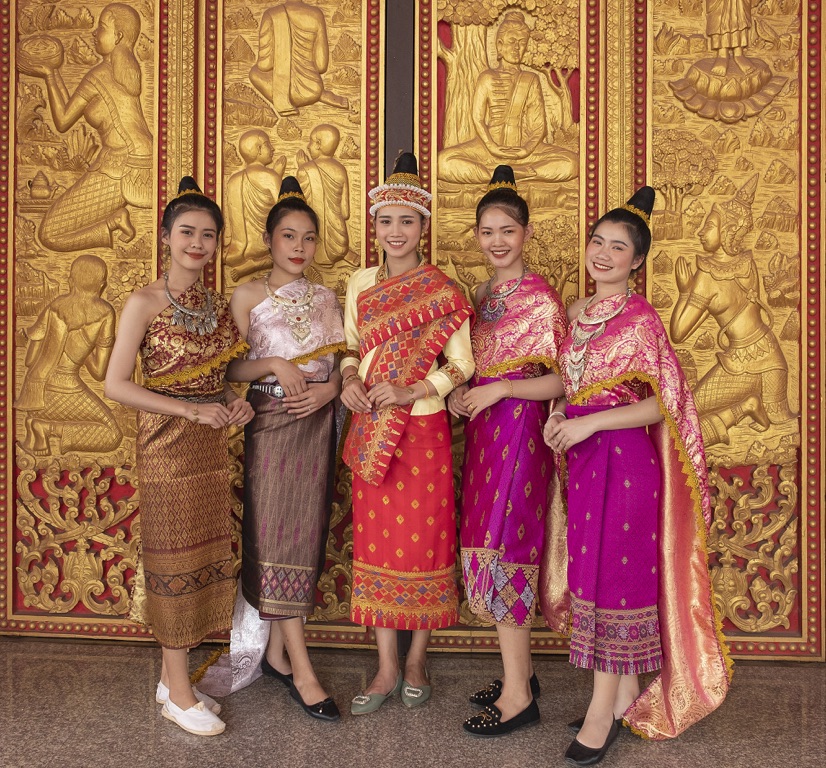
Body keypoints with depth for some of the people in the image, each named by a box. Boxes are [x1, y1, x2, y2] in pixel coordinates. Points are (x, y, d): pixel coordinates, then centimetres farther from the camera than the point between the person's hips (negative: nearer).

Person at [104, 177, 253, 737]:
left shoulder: (218, 305, 9)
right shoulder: (145, 303, -9)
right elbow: (117, 385, -13)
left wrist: (234, 402, -3)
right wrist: (191, 410, -18)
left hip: (211, 443, 6)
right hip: (167, 443, -6)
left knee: (204, 556, 11)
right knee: (174, 558, 2)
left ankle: (173, 677, 27)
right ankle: (179, 693, 16)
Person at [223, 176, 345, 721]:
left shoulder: (327, 299, 10)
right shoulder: (249, 296, 1)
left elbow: (343, 364, 11)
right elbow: (231, 368, -1)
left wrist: (330, 389, -9)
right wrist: (273, 365, -18)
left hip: (317, 425, 4)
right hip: (269, 425, -3)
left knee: (304, 534, 6)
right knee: (276, 536, -5)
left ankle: (277, 651, 20)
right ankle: (303, 671, 1)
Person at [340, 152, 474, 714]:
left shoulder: (443, 290, -5)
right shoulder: (362, 283, 8)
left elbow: (462, 365, -6)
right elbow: (350, 348, 14)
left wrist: (409, 392, -18)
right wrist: (350, 380, -6)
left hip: (422, 426, -4)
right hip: (370, 429, 4)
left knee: (423, 538, 5)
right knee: (375, 539, 7)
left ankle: (416, 660, 23)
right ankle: (387, 668, 20)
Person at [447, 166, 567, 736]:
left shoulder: (542, 298, -10)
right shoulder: (483, 294, 13)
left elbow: (562, 381, -13)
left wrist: (499, 389, -18)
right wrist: (460, 392, 3)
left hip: (520, 429, -8)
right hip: (483, 429, 8)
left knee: (502, 546, -6)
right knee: (497, 545, 11)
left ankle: (517, 696, 7)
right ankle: (523, 672, 25)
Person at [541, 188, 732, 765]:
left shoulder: (641, 319, -10)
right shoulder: (577, 313, 11)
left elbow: (666, 403, -14)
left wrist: (590, 423, -19)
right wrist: (560, 417, 1)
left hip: (626, 458, -7)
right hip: (584, 457, 7)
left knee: (616, 571, -1)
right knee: (594, 568, 12)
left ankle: (602, 711, 9)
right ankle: (625, 694, 26)